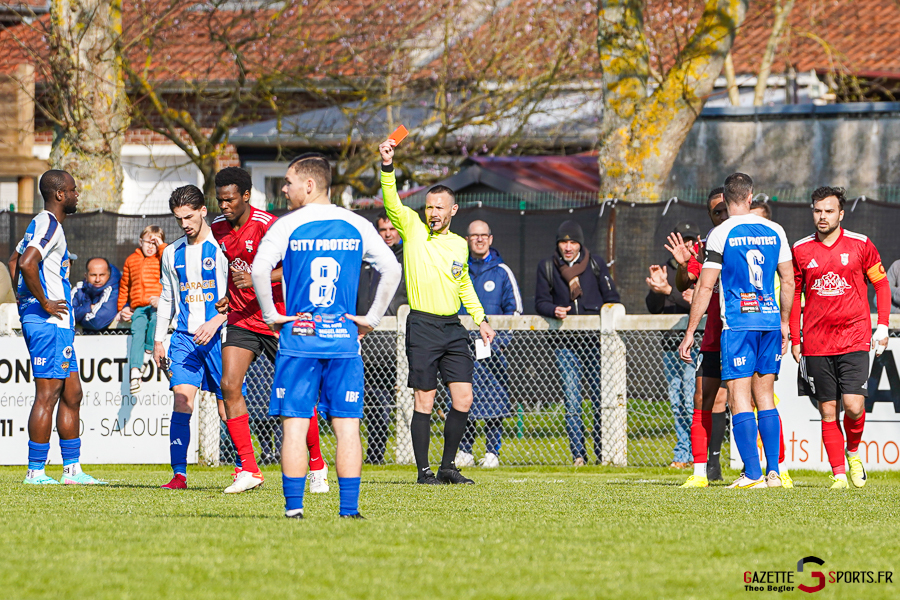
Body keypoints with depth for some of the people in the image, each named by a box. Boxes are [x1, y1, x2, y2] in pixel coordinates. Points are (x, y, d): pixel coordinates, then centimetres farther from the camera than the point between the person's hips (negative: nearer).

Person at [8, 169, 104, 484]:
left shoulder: (41, 223, 18)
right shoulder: (49, 225, -14)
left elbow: (15, 260, 29)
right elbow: (26, 263, -28)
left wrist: (25, 300, 22)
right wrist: (44, 303, -20)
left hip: (58, 324, 10)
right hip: (50, 325, -10)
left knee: (72, 395, 12)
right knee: (48, 395, -8)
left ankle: (72, 469, 15)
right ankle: (35, 471, -6)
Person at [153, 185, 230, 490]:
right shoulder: (172, 253, 14)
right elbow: (167, 299, 23)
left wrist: (215, 322, -19)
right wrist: (158, 340, 19)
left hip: (219, 337, -4)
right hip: (185, 337, 4)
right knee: (181, 401, -9)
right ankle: (179, 474, -10)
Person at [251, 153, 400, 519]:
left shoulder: (288, 225, -3)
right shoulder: (357, 226, 6)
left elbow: (259, 269, -15)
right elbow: (392, 269, 3)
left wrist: (271, 315, -4)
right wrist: (371, 319, 7)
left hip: (298, 338, -2)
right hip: (344, 339, 2)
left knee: (295, 424, 1)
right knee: (347, 425, 3)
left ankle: (294, 507, -2)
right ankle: (349, 508, 0)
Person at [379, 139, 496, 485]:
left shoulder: (459, 245, 13)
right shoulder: (413, 229, 1)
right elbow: (391, 203, -14)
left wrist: (481, 319, 21)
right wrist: (387, 167, -28)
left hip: (453, 328, 4)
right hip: (422, 326, -4)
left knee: (463, 401, 0)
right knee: (424, 402, -4)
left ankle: (448, 466, 13)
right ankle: (423, 470, 3)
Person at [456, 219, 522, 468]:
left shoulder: (501, 271, 6)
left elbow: (514, 308, 6)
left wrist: (501, 339, -5)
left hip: (492, 346, -2)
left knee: (493, 399, -5)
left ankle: (492, 451, 1)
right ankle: (464, 450, 4)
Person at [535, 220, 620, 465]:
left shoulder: (596, 263, 7)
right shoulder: (547, 267, 7)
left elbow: (612, 297, 11)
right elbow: (541, 301, 6)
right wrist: (554, 310, -15)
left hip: (595, 341, 0)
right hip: (565, 342, 0)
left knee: (601, 398, -2)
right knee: (572, 401, -5)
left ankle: (603, 452, 5)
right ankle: (578, 453, 0)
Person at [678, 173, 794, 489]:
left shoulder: (721, 234, -6)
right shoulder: (774, 231, 7)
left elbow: (705, 287, -7)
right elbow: (788, 281, 10)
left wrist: (690, 332, -2)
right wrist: (784, 322, 22)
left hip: (737, 323, -5)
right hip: (770, 321, 5)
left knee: (739, 398, -3)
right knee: (765, 397, 11)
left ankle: (752, 474, -10)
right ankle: (773, 472, 6)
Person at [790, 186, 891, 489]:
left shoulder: (861, 245, 1)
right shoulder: (800, 250, 5)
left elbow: (881, 284, 9)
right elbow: (794, 294, 13)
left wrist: (882, 327, 1)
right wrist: (795, 339, 9)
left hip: (854, 339, -2)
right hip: (816, 344, 2)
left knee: (853, 406, -13)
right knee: (828, 412, 0)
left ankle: (853, 452, 15)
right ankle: (838, 473, 7)